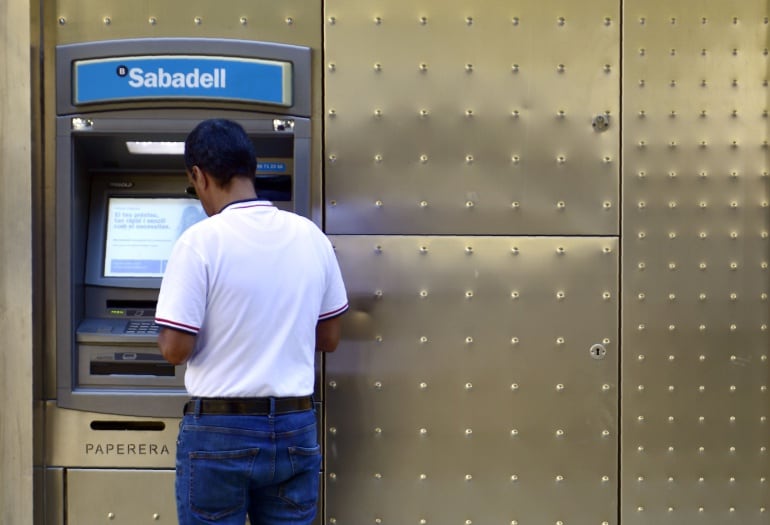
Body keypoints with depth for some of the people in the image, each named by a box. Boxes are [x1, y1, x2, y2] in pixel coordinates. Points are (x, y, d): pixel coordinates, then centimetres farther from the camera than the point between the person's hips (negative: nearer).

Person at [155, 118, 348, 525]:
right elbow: (329, 339, 8)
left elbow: (175, 350, -14)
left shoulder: (201, 240, -14)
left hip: (220, 431, -4)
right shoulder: (310, 236, 1)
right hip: (295, 429, 4)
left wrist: (167, 333, 8)